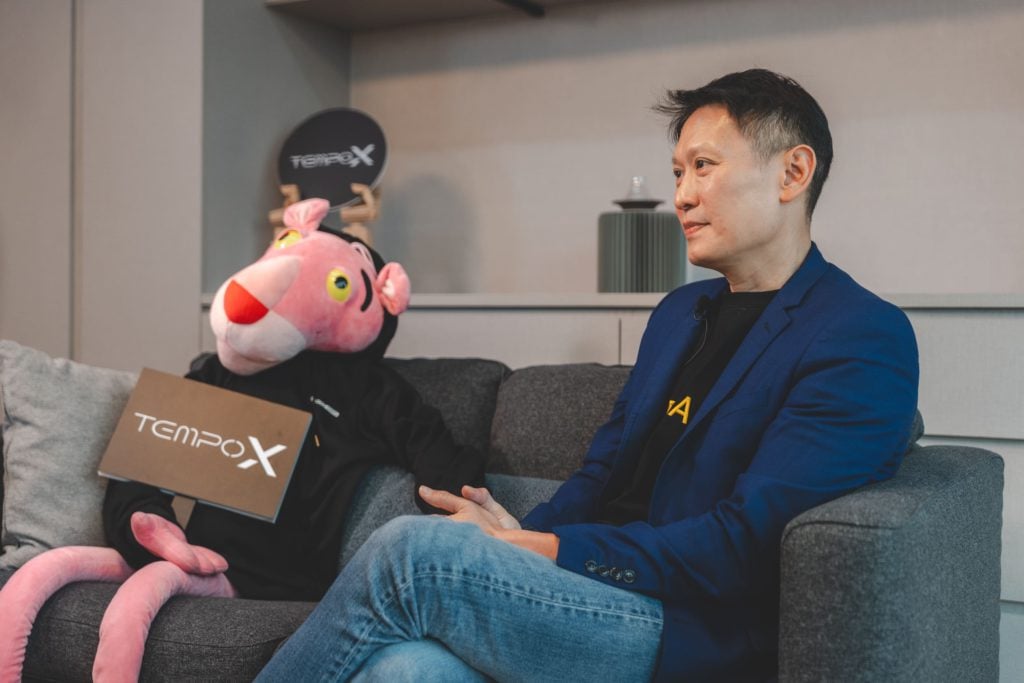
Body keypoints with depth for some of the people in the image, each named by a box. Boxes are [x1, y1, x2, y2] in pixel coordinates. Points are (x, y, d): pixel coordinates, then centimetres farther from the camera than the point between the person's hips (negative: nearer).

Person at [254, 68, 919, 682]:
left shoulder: (865, 339, -6)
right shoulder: (680, 311, 21)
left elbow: (742, 547, -15)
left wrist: (536, 547, -15)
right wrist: (518, 537, -3)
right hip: (599, 588, 6)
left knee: (413, 549, -21)